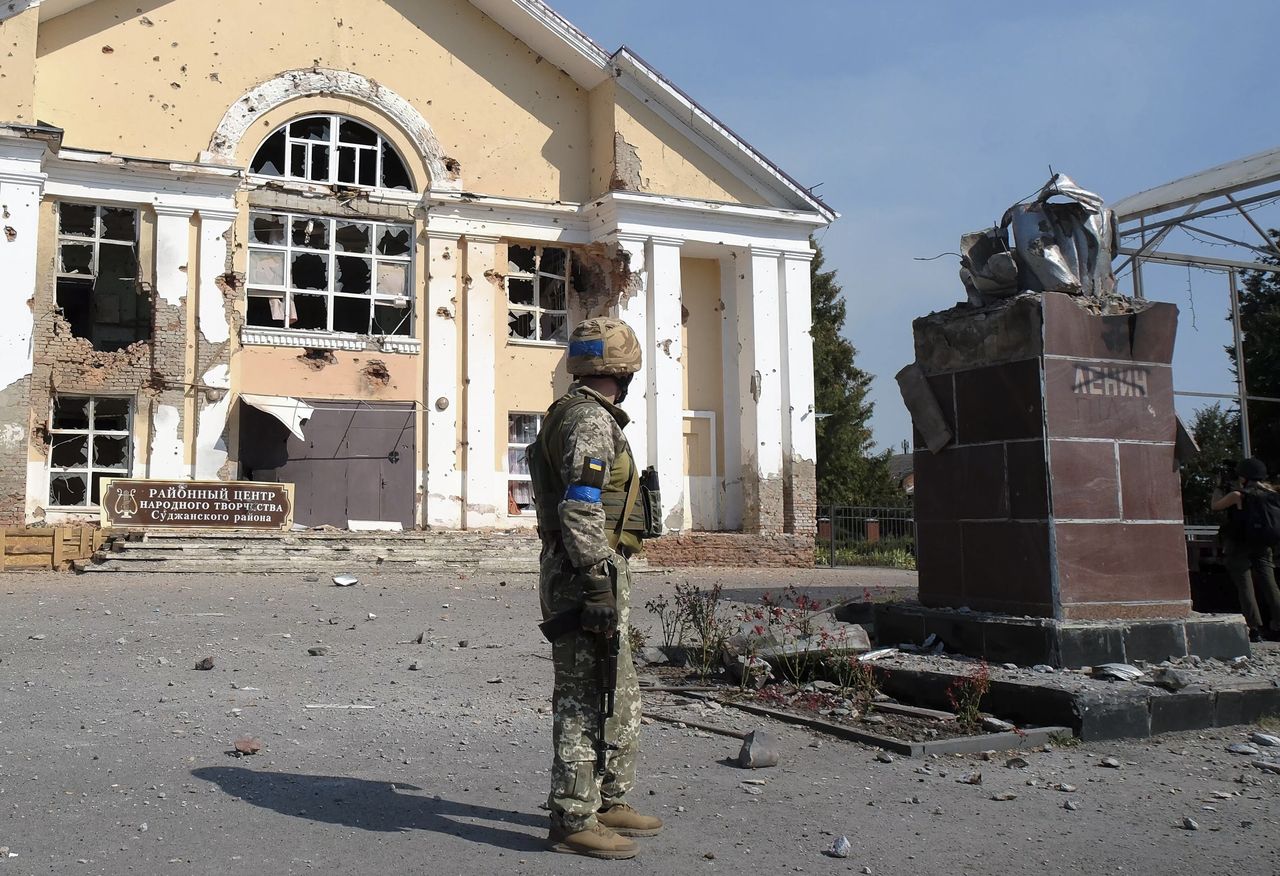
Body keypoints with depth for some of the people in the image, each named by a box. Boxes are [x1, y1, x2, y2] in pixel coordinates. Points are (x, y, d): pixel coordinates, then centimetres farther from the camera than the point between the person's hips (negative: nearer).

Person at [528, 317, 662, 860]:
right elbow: (581, 509, -23)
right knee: (585, 700, -4)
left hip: (581, 576, 11)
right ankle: (573, 822, 4)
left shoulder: (571, 414, 20)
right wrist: (599, 587, -25)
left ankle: (611, 802, 28)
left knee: (621, 697, 18)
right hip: (586, 575, -11)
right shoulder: (591, 418, -13)